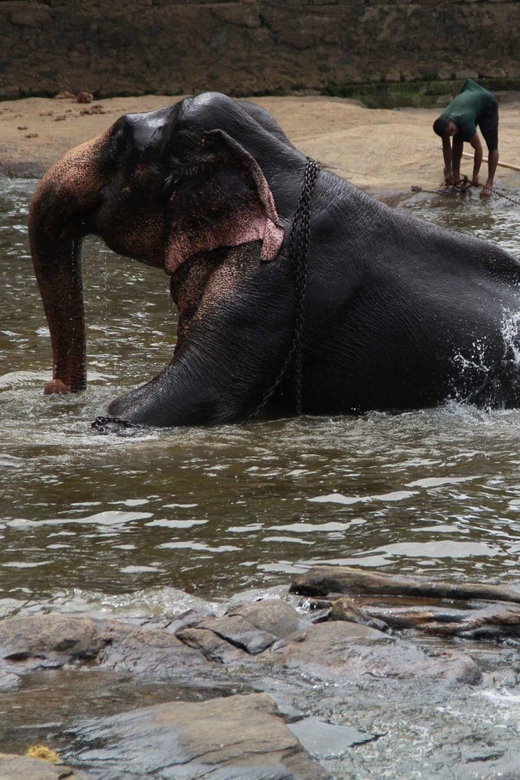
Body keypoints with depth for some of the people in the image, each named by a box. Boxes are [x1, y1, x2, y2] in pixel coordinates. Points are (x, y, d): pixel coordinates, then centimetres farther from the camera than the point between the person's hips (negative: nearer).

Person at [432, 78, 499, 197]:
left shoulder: (465, 121, -43)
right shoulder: (443, 123, -25)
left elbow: (478, 148, -37)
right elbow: (446, 147, -8)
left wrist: (475, 176, -32)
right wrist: (448, 171, -6)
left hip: (487, 104, -6)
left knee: (492, 145, -17)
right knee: (458, 140, -1)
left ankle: (489, 184, -18)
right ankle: (456, 175, 13)